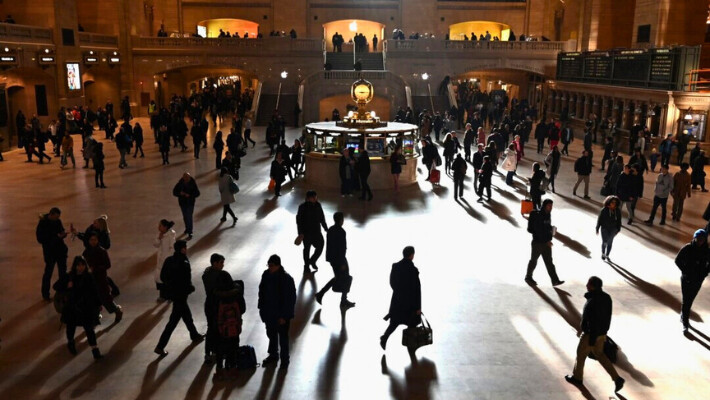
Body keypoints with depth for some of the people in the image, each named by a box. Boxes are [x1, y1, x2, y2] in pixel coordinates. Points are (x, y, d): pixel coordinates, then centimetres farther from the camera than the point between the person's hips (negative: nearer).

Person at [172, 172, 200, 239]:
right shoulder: (180, 184, -8)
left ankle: (190, 233, -2)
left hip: (190, 203, -3)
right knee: (185, 217, 17)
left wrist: (190, 195, -26)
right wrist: (180, 193, -24)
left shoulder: (193, 184, -13)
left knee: (189, 217, -7)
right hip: (182, 203, 3)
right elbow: (174, 192, -3)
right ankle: (187, 228, 40)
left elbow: (197, 193, -9)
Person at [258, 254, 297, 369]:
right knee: (271, 335, 22)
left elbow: (291, 299, -19)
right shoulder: (266, 275, -7)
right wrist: (262, 308, 6)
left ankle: (285, 359, 30)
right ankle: (273, 355, 43)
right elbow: (262, 292, 6)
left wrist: (284, 316, -17)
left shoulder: (287, 279, -23)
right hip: (269, 312, 5)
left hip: (282, 314, -5)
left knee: (283, 338, 11)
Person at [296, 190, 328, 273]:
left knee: (320, 246, 4)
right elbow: (299, 220, -13)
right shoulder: (303, 207, -15)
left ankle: (312, 261, 30)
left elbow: (322, 218, 11)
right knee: (307, 248, 10)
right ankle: (306, 265, 28)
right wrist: (300, 233, -17)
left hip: (316, 231, 4)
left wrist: (325, 228, 13)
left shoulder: (318, 205, -1)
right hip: (306, 232, -4)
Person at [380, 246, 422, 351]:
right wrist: (418, 307, -11)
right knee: (412, 322, 17)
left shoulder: (395, 266, -6)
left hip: (397, 300, 4)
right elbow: (417, 289, -18)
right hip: (410, 302, -4)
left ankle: (385, 337, -1)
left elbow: (392, 283, 4)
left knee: (395, 322, 16)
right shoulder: (413, 270, -22)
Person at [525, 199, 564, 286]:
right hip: (537, 242, -7)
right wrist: (547, 241, -20)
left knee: (549, 261, 6)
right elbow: (538, 231, -22)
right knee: (533, 261, 9)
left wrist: (552, 229, -3)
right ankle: (528, 277, 26)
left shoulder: (547, 214, 6)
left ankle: (555, 280, 5)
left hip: (546, 243, 7)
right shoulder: (538, 215, -19)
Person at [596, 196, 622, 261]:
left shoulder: (618, 210, -6)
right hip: (605, 228, -2)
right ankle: (603, 253, 26)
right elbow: (599, 219, -8)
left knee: (610, 243, 9)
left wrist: (618, 229, 7)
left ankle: (607, 255, 27)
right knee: (604, 242, 0)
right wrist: (597, 229, -5)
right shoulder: (604, 210, -14)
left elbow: (619, 220, 4)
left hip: (613, 229, 3)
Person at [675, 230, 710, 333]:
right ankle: (685, 323, 9)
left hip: (698, 280, 2)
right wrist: (685, 270, -11)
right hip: (686, 278, -2)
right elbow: (678, 260, -3)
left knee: (690, 300, 15)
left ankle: (684, 316, 38)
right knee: (686, 300, 0)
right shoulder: (687, 248, -14)